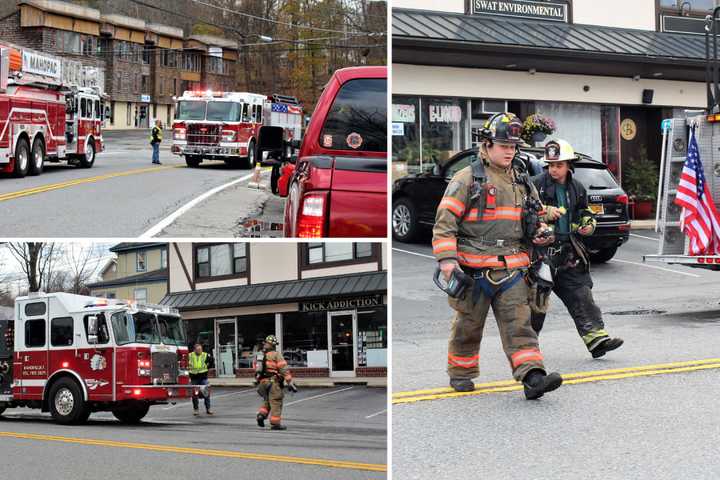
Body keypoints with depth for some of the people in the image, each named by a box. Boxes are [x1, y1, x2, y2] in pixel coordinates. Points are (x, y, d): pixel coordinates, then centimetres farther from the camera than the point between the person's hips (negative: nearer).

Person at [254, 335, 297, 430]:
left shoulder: (258, 355, 14)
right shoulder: (276, 355, -5)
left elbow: (256, 371, 17)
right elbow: (284, 369, -11)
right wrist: (290, 383, -10)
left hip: (262, 383, 6)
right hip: (273, 382, -6)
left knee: (267, 401, 21)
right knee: (276, 402, -2)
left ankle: (261, 415, 0)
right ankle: (275, 423, -4)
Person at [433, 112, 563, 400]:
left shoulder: (522, 182, 16)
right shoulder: (467, 179, -3)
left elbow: (536, 218, 30)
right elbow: (445, 221, -8)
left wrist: (540, 232, 6)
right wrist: (446, 259, -17)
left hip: (511, 269, 4)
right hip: (474, 269, -4)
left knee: (519, 324, -6)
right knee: (468, 326, 7)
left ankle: (532, 377, -15)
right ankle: (460, 374, 25)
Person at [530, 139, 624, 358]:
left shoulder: (576, 188, 12)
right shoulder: (537, 184, -5)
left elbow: (584, 212, 27)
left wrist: (588, 224, 6)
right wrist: (545, 212, -21)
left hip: (568, 249, 5)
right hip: (542, 249, -5)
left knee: (581, 294, -1)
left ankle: (596, 337, -4)